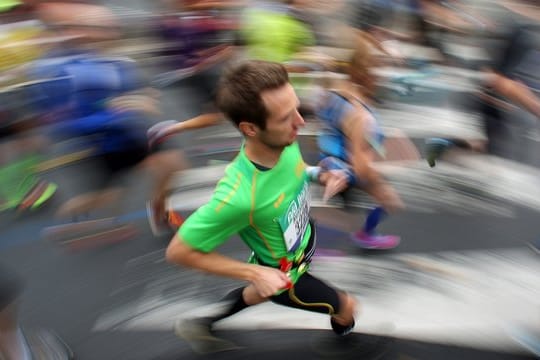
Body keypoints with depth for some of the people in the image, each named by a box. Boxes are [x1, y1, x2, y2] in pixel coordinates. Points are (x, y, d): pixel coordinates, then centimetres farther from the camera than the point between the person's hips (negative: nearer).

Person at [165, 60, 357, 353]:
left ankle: (201, 323, 59)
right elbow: (178, 251, -30)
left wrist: (322, 176, -19)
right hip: (283, 274, -6)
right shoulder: (237, 196, -44)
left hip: (302, 240, 6)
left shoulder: (285, 141, -24)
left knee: (258, 295, 35)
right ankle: (342, 328, 57)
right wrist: (255, 273, -29)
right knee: (346, 306, 18)